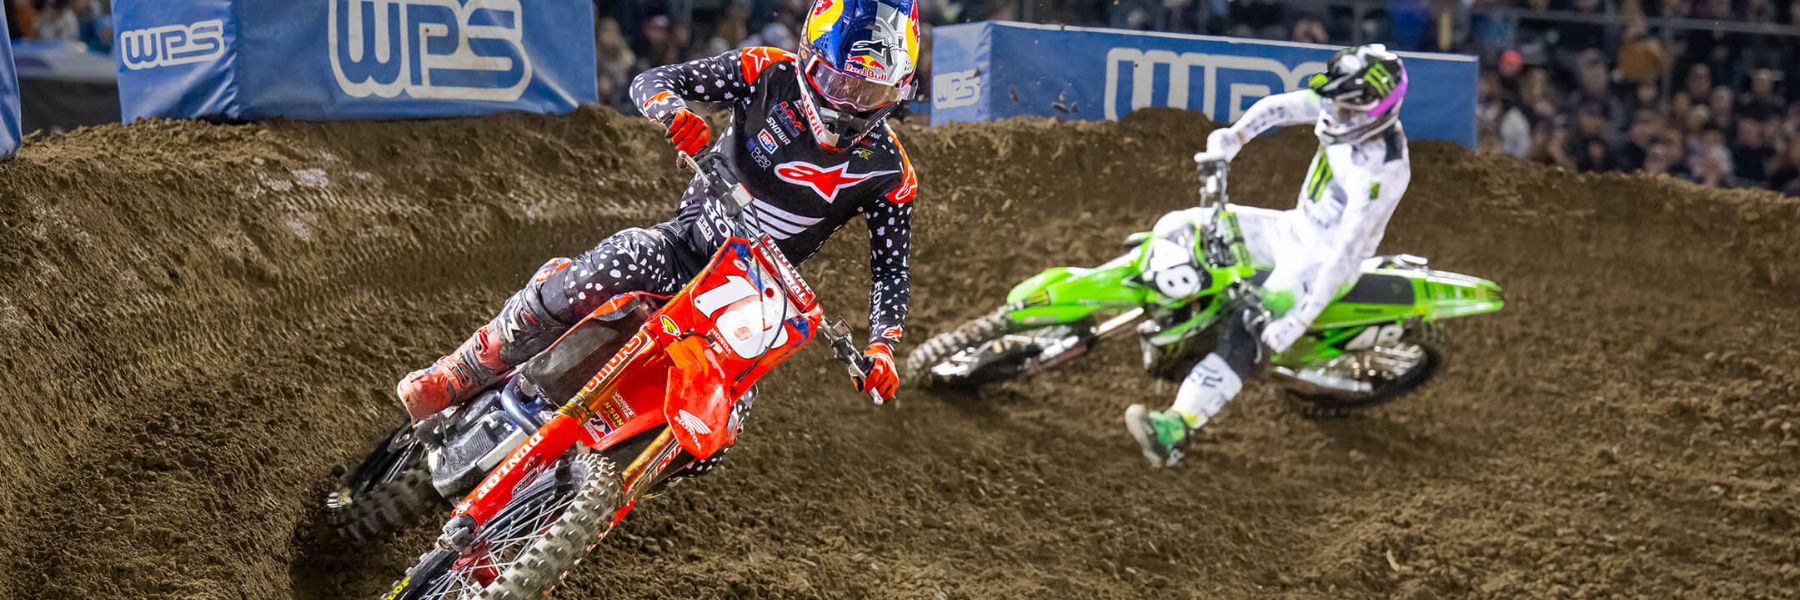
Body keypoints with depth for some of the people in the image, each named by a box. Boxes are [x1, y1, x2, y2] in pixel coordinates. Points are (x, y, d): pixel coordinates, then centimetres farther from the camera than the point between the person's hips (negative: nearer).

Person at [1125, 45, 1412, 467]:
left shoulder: (1380, 172, -31)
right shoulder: (1353, 110, -9)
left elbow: (1346, 255, -33)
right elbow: (1277, 107, 3)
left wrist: (1295, 324, -35)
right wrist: (1233, 138, -15)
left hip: (1321, 260, -9)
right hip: (1296, 228, 9)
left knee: (1247, 332, -29)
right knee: (1178, 227, 3)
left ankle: (1176, 429, -36)